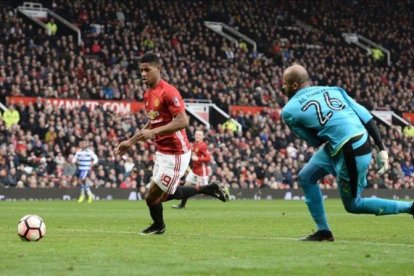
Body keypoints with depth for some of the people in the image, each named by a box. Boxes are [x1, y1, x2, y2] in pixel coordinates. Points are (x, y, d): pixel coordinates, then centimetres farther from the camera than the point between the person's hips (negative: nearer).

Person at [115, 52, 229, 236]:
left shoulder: (168, 92, -20)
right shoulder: (148, 94, 9)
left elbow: (183, 121, -27)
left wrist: (153, 132, -30)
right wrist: (131, 142, 19)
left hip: (175, 154, -9)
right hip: (162, 152, 9)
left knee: (152, 197, -2)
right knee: (165, 195, 19)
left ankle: (158, 225, 28)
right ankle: (207, 189, 31)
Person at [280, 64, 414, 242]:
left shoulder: (290, 111, -4)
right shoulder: (332, 90, 10)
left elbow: (315, 141, 3)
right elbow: (366, 117, 5)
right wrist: (381, 148, 8)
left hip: (352, 156, -8)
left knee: (352, 205, 15)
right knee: (306, 178, 18)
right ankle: (323, 231, 24)